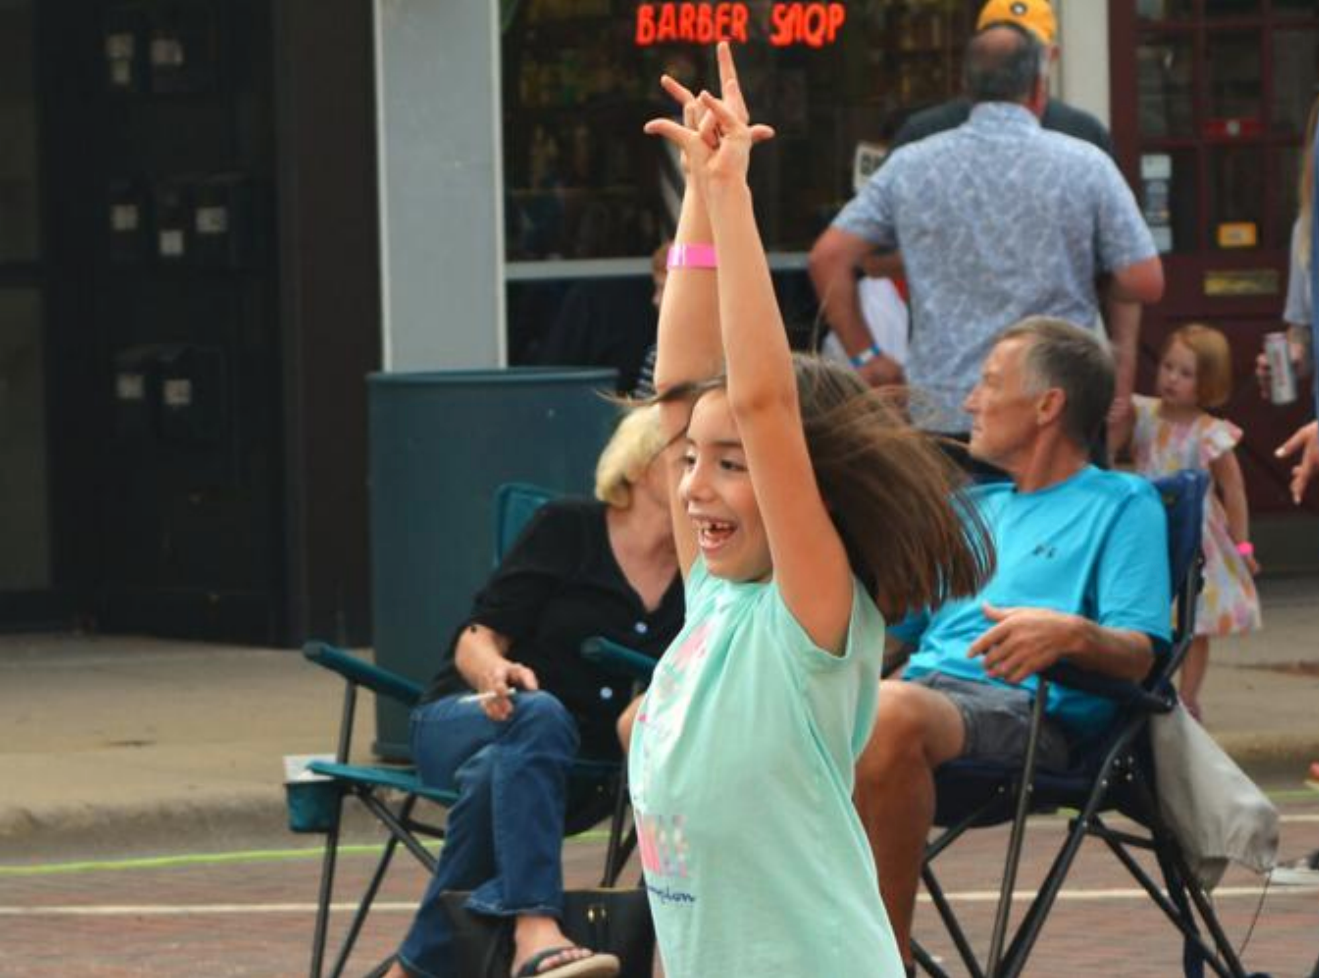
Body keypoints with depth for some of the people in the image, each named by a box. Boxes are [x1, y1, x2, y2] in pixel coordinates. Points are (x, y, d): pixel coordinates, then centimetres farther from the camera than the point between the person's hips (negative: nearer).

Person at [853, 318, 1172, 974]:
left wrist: (1071, 634, -25)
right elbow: (887, 632, 31)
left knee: (887, 712, -40)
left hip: (1027, 706, -7)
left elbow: (1137, 653, -4)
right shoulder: (971, 509, 32)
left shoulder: (1121, 504, 11)